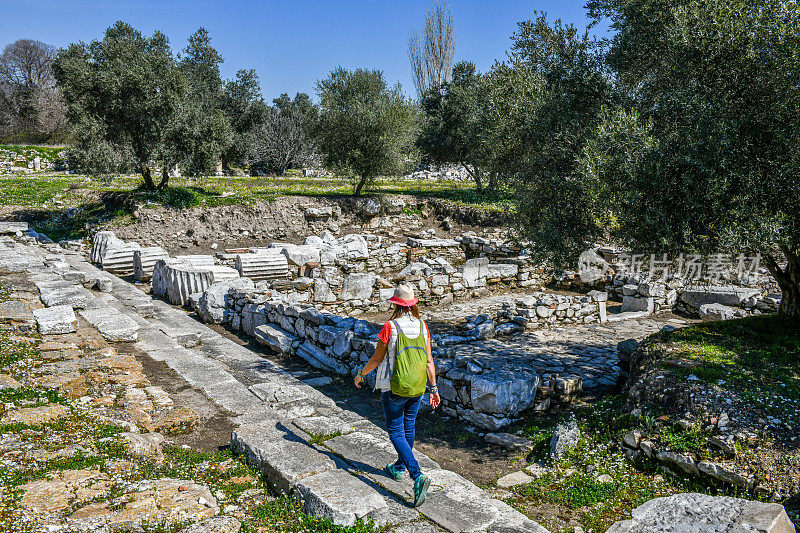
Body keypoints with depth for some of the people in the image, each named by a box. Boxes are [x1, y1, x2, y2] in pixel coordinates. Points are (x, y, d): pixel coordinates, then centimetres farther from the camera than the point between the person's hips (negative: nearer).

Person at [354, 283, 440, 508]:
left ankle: (418, 476, -11)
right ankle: (400, 468, 42)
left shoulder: (390, 327, -15)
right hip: (417, 388, 5)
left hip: (394, 388, -5)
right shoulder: (422, 326, -2)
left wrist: (361, 375, 9)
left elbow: (377, 358, -7)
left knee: (396, 432, 4)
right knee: (408, 426, 23)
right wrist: (434, 388, 8)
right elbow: (429, 360, 1)